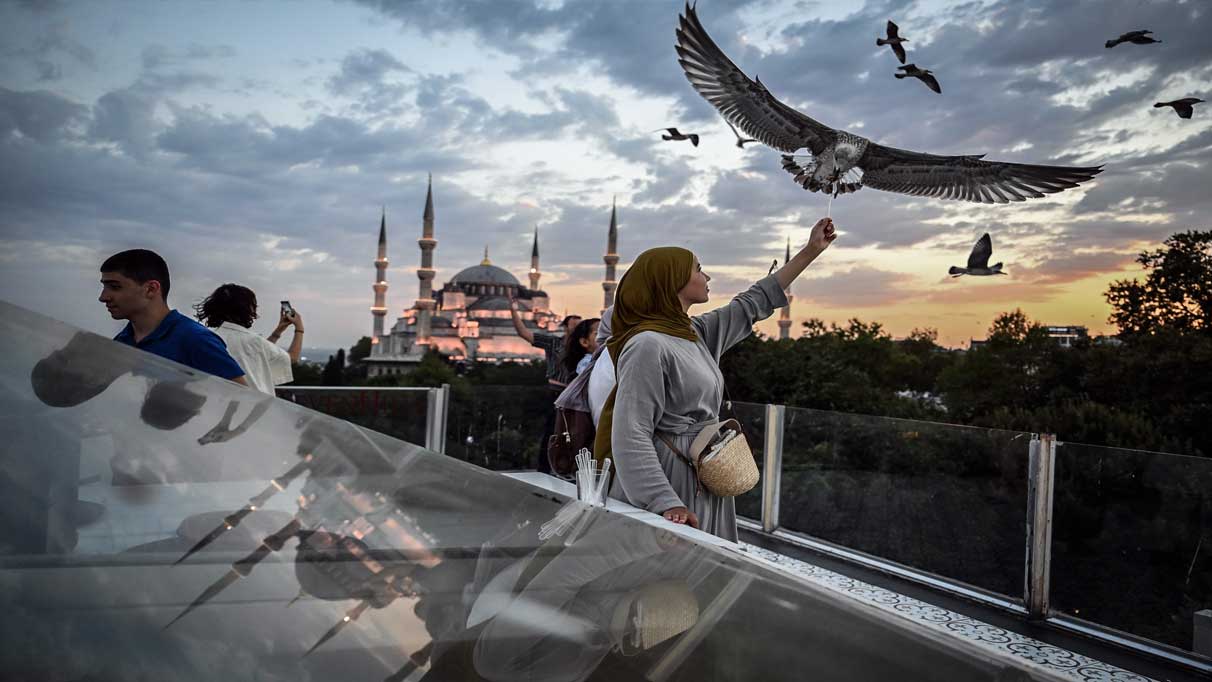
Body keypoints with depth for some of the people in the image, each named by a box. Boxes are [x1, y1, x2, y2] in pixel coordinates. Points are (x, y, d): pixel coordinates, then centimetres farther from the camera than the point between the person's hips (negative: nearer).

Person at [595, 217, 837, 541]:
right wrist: (665, 503, -29)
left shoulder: (697, 333, 9)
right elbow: (631, 434, -22)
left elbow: (754, 304, 19)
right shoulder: (647, 345, -17)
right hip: (669, 486, -9)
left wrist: (811, 250, 23)